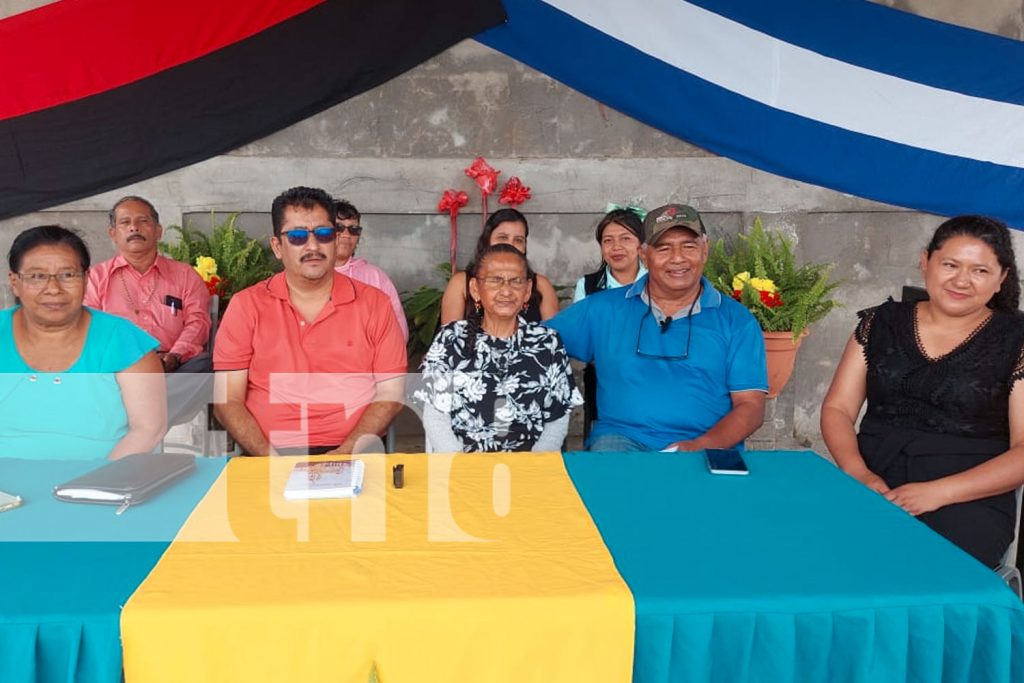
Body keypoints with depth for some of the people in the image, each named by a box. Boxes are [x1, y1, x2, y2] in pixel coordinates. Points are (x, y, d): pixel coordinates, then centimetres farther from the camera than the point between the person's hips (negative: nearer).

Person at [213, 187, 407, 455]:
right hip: (273, 456, 0)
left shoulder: (375, 304, 8)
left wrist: (344, 454, -9)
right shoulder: (246, 306, 8)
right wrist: (270, 457, -10)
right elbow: (227, 399, 4)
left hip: (354, 453, 0)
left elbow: (390, 393, 4)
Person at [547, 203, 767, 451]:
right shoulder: (603, 309, 10)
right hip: (621, 439, 0)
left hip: (707, 446, 0)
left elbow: (751, 406, 2)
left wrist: (702, 446, -14)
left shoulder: (737, 320, 8)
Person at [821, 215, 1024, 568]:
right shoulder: (881, 324, 12)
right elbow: (837, 409, 9)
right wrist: (858, 473, -10)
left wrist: (938, 492, -15)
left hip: (970, 499, -2)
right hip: (873, 484, 2)